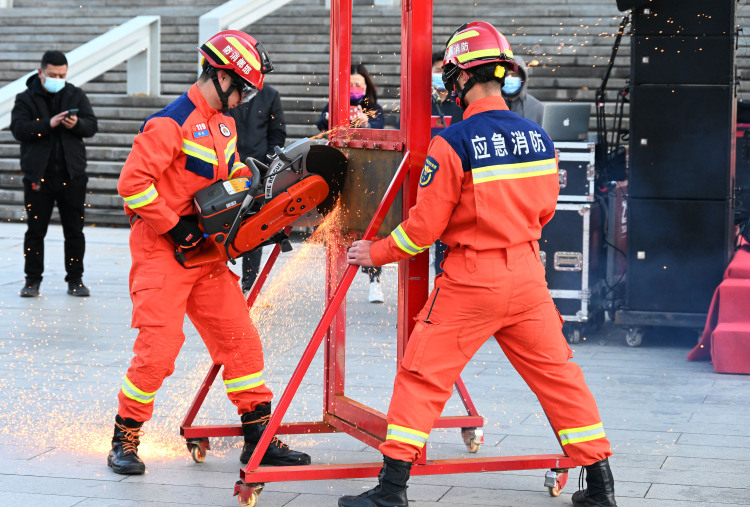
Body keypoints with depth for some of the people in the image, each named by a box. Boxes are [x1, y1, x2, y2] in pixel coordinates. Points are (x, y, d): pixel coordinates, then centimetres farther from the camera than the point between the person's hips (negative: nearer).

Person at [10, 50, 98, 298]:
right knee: (35, 230, 4)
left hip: (72, 174, 2)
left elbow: (92, 126, 3)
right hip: (38, 175, -1)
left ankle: (75, 279, 15)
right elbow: (18, 129, -12)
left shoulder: (76, 95, 8)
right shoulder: (26, 99, 1)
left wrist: (77, 124, -19)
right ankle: (32, 279, 14)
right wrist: (48, 124, -24)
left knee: (74, 231, 6)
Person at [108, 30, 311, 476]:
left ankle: (259, 438, 14)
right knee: (159, 347, -10)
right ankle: (125, 439, 8)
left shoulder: (224, 122, 12)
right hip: (162, 250, -8)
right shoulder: (172, 123, -17)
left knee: (240, 338, 6)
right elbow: (133, 182, -22)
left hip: (206, 249, 9)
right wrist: (175, 227, -19)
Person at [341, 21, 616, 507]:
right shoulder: (538, 137, 2)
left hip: (471, 281, -5)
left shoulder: (453, 143, -14)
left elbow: (424, 227, -10)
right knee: (556, 372, 13)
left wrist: (375, 253, 5)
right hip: (527, 274, 5)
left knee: (423, 375, 5)